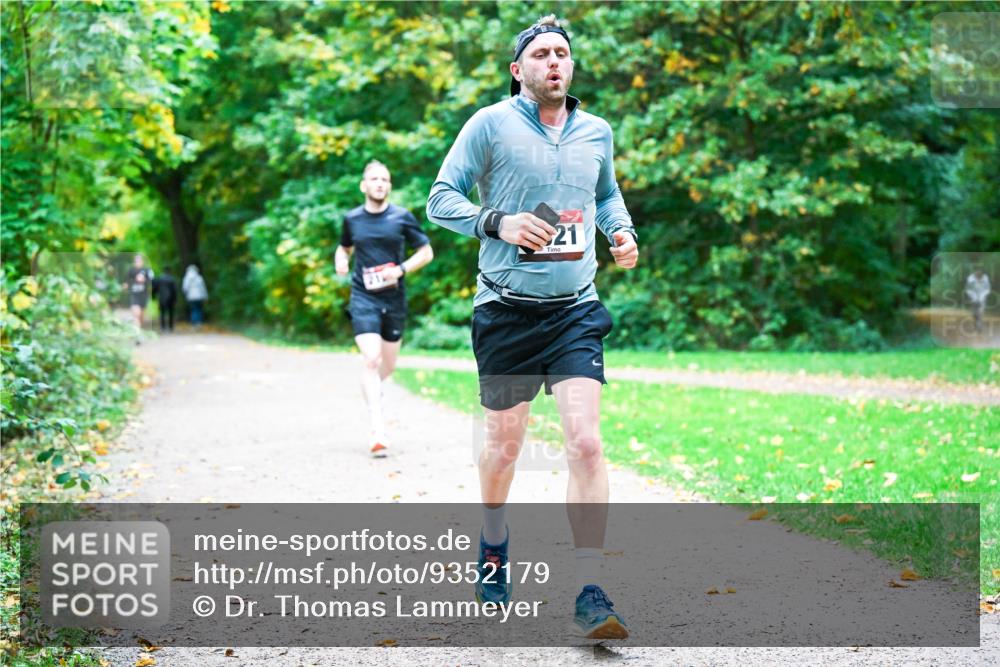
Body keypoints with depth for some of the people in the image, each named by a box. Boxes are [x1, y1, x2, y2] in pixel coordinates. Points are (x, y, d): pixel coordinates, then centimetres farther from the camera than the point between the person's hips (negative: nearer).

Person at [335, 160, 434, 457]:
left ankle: (370, 388, 49)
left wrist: (402, 269, -12)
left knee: (388, 364, 12)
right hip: (363, 297, -1)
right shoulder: (352, 219, 4)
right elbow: (344, 247, 22)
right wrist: (341, 261, -1)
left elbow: (426, 252, 4)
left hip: (394, 298, 1)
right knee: (371, 359, -17)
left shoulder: (402, 217, 0)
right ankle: (378, 431, -19)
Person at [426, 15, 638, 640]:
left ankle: (591, 594, -10)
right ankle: (494, 543, 42)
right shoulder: (491, 124, -3)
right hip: (506, 308, -2)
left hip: (576, 311, 2)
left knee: (587, 444, -12)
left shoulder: (597, 132, 10)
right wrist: (497, 222, -18)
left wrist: (622, 232, 8)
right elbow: (442, 198, -1)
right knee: (504, 444, 11)